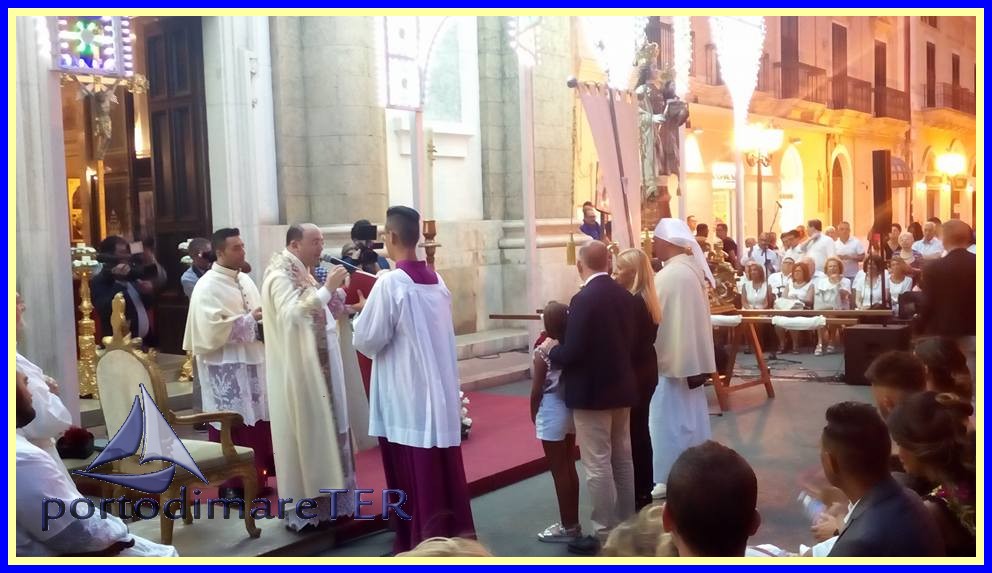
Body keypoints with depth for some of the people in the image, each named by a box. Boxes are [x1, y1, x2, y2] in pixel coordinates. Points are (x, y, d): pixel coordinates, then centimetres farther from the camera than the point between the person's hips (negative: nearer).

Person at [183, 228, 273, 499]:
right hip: (225, 368, -7)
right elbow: (212, 328, -20)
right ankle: (231, 484, 8)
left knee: (258, 421, 9)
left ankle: (256, 478, 21)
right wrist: (249, 320, -15)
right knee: (232, 426, -2)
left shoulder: (246, 281, 13)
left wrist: (263, 321, -1)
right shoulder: (208, 286, -11)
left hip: (252, 362, 8)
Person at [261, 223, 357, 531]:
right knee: (304, 435, -4)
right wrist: (326, 288, -29)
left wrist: (335, 290, -3)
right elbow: (292, 315, -30)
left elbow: (326, 314, 14)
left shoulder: (303, 274, 13)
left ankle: (318, 499, 23)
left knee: (321, 432, 13)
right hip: (298, 370, -9)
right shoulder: (280, 276, -14)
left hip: (317, 366, 9)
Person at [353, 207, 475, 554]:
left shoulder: (390, 283, -16)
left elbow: (367, 341, -12)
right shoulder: (437, 281, 6)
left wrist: (362, 314, 7)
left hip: (406, 397, -7)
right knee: (442, 469, 14)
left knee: (413, 476, 4)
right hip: (440, 393, 7)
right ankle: (454, 533, 24)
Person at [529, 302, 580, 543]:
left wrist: (533, 414, 0)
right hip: (570, 410, 7)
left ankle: (567, 527, 10)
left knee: (558, 472, 3)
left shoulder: (543, 353, -17)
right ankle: (573, 523, 25)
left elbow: (536, 391, -14)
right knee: (569, 468, 16)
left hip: (552, 413, -7)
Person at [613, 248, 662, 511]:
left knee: (633, 432, -2)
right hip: (646, 370, 10)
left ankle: (639, 494, 5)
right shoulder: (647, 299, 10)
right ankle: (645, 489, 27)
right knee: (641, 430, 17)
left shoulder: (633, 302, -20)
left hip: (635, 373, -10)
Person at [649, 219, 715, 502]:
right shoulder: (692, 269, 8)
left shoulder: (668, 276, -21)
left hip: (670, 357, -9)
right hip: (690, 356, 10)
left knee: (670, 420, 0)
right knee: (689, 417, 15)